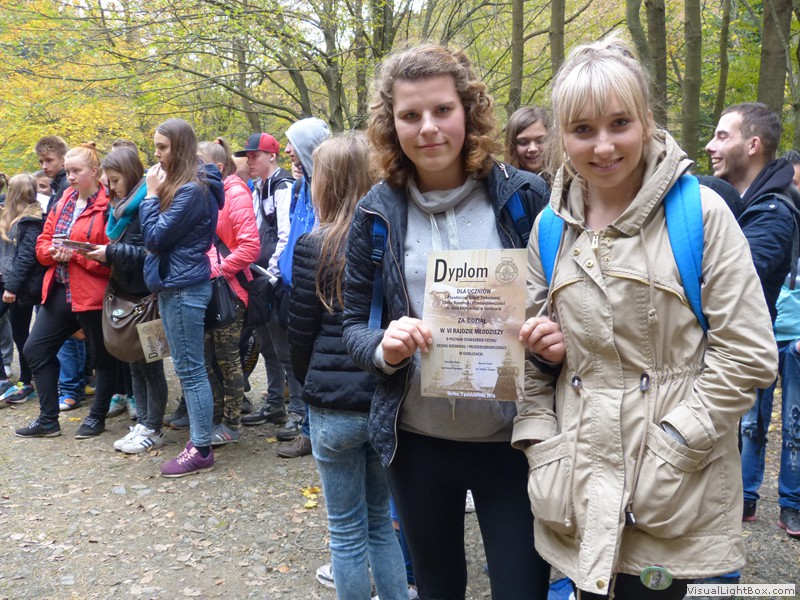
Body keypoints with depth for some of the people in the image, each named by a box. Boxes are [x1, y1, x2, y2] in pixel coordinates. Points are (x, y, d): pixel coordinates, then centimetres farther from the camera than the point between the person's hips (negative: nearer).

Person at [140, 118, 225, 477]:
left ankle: (201, 450, 3)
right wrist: (157, 194, 3)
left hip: (183, 287, -10)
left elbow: (155, 237, -17)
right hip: (175, 284, 10)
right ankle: (198, 436, 24)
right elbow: (163, 236, 15)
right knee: (187, 367, 14)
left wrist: (151, 194, -10)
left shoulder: (191, 190, -17)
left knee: (190, 369, -4)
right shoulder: (181, 184, 14)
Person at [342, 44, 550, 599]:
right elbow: (354, 324, 4)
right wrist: (384, 346, -18)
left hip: (512, 438, -2)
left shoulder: (523, 196, -6)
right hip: (417, 440, 2)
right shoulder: (378, 212, -2)